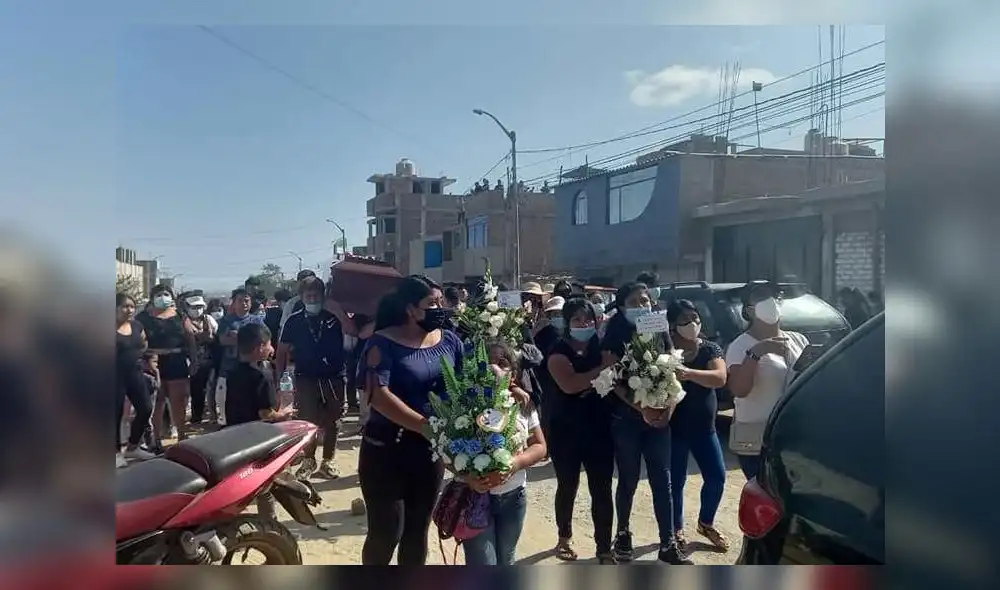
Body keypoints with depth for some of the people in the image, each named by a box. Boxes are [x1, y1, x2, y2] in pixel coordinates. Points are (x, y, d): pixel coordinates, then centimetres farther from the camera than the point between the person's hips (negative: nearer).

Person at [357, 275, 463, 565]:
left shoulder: (449, 340, 3)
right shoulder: (384, 343, -13)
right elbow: (378, 395, -23)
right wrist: (426, 426, -30)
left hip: (431, 450, 5)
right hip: (387, 450, -5)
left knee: (418, 529, 16)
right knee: (386, 532, 2)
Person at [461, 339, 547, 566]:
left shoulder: (523, 404, -4)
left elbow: (539, 446, 1)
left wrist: (515, 464, -18)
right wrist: (468, 477, -28)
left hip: (514, 496, 4)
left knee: (506, 562, 19)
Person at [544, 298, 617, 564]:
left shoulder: (602, 347, 5)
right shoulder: (559, 351, -8)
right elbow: (569, 384, -25)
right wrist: (603, 368, -25)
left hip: (599, 430, 3)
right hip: (566, 432, -3)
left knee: (602, 491, 5)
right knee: (567, 487, 14)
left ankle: (605, 549, 17)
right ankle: (564, 537, 36)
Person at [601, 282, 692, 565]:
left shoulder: (660, 331, 7)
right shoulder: (616, 335, -4)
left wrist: (668, 408, -7)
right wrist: (641, 408, -20)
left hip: (658, 417, 3)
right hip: (626, 418, -3)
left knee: (662, 481, 5)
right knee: (629, 480, 8)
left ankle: (668, 544, 13)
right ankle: (623, 534, 28)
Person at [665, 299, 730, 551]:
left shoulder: (710, 349, -3)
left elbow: (720, 378, -20)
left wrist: (689, 373, -36)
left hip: (704, 427, 3)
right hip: (674, 428, -2)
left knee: (717, 477, 5)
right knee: (676, 481, 5)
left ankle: (706, 523, 28)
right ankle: (677, 529, 23)